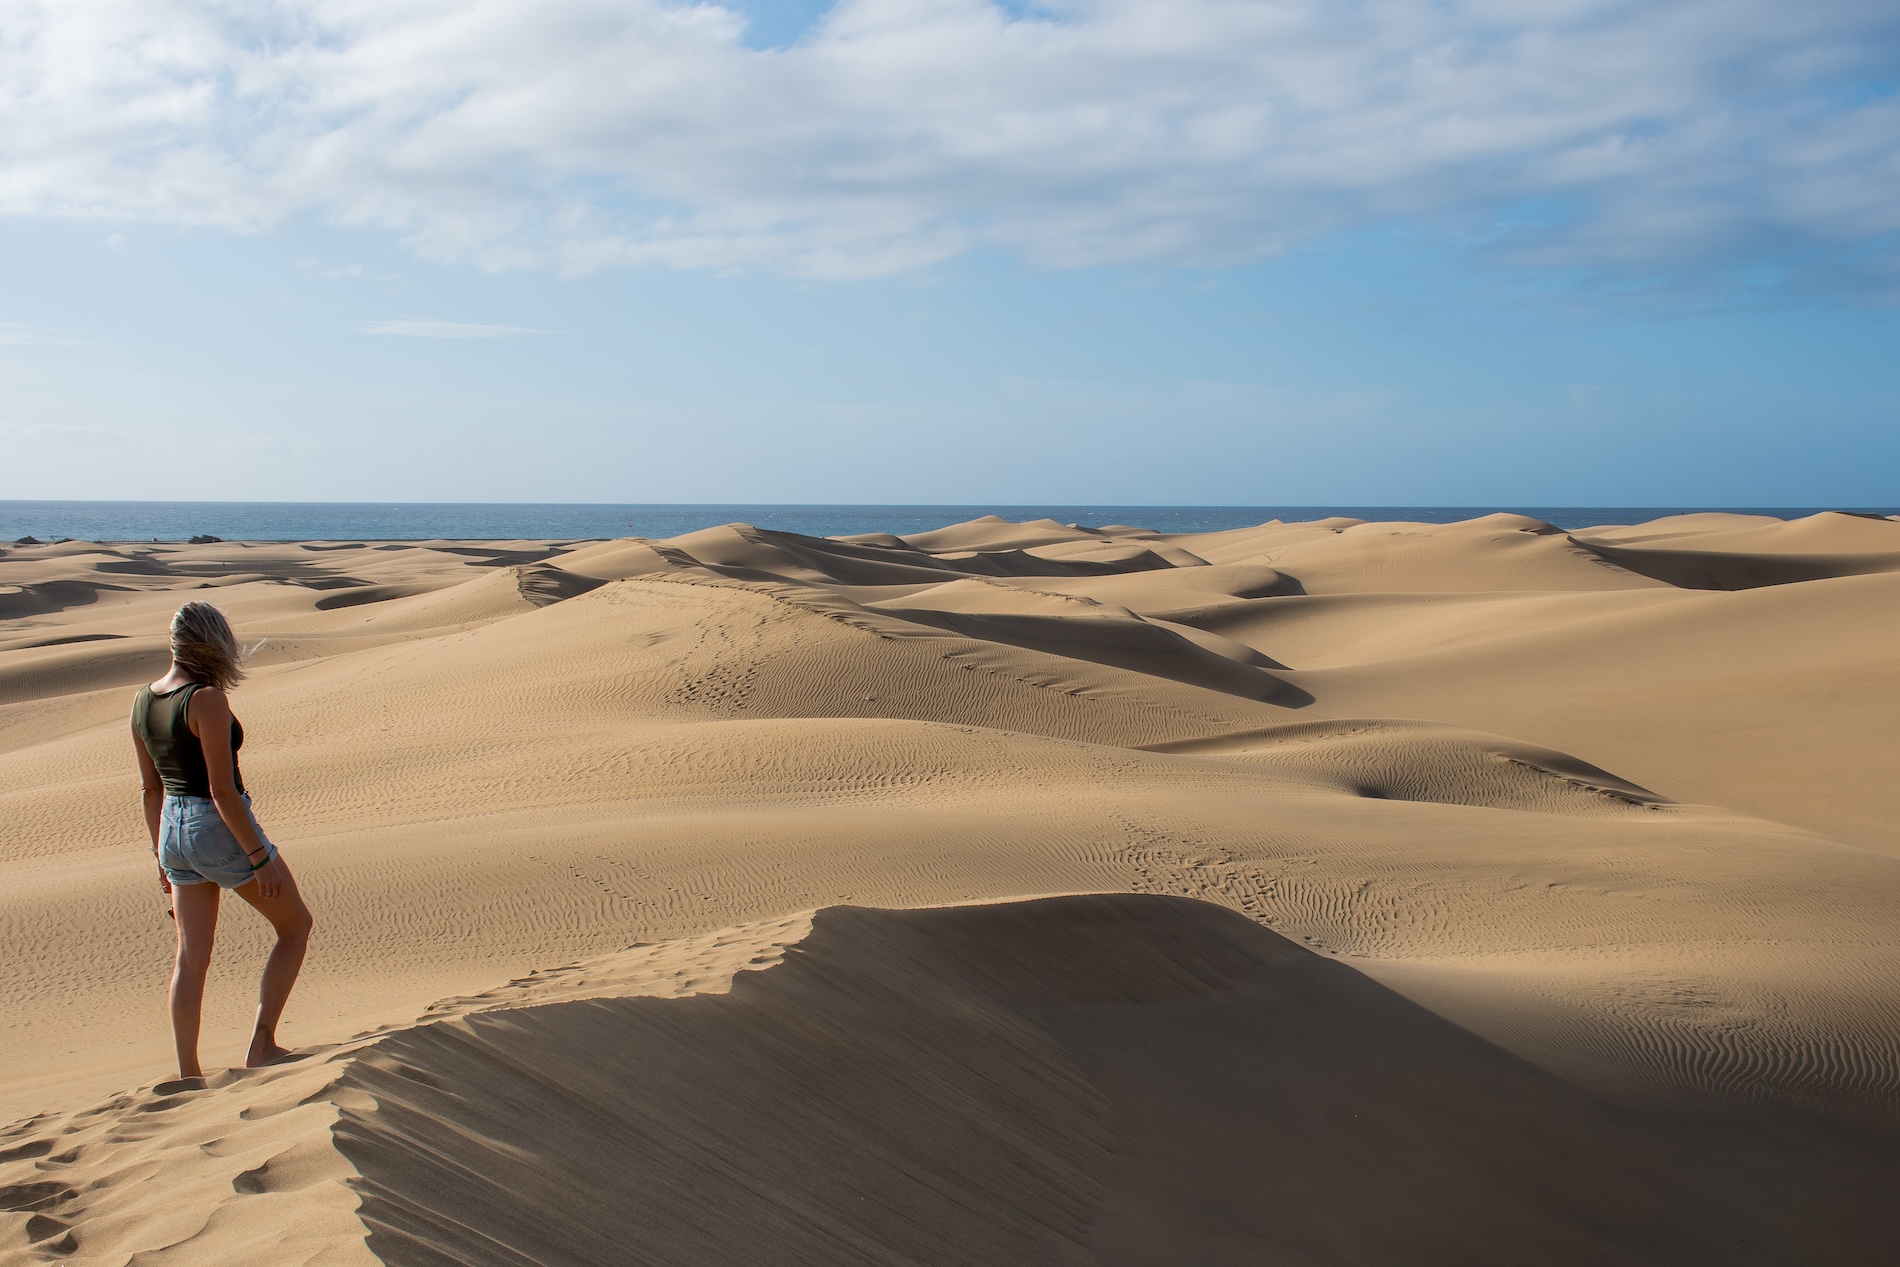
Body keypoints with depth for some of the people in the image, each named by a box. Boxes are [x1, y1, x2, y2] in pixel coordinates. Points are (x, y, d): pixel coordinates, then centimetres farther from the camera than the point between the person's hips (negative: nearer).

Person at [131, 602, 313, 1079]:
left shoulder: (143, 701, 4)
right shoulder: (207, 699, -20)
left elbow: (151, 788, 12)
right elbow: (222, 790, -22)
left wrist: (163, 855, 21)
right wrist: (260, 856, -16)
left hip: (175, 832, 7)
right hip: (224, 832, -7)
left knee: (191, 957, 13)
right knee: (296, 924, 12)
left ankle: (188, 1075, 17)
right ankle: (262, 1045, 8)